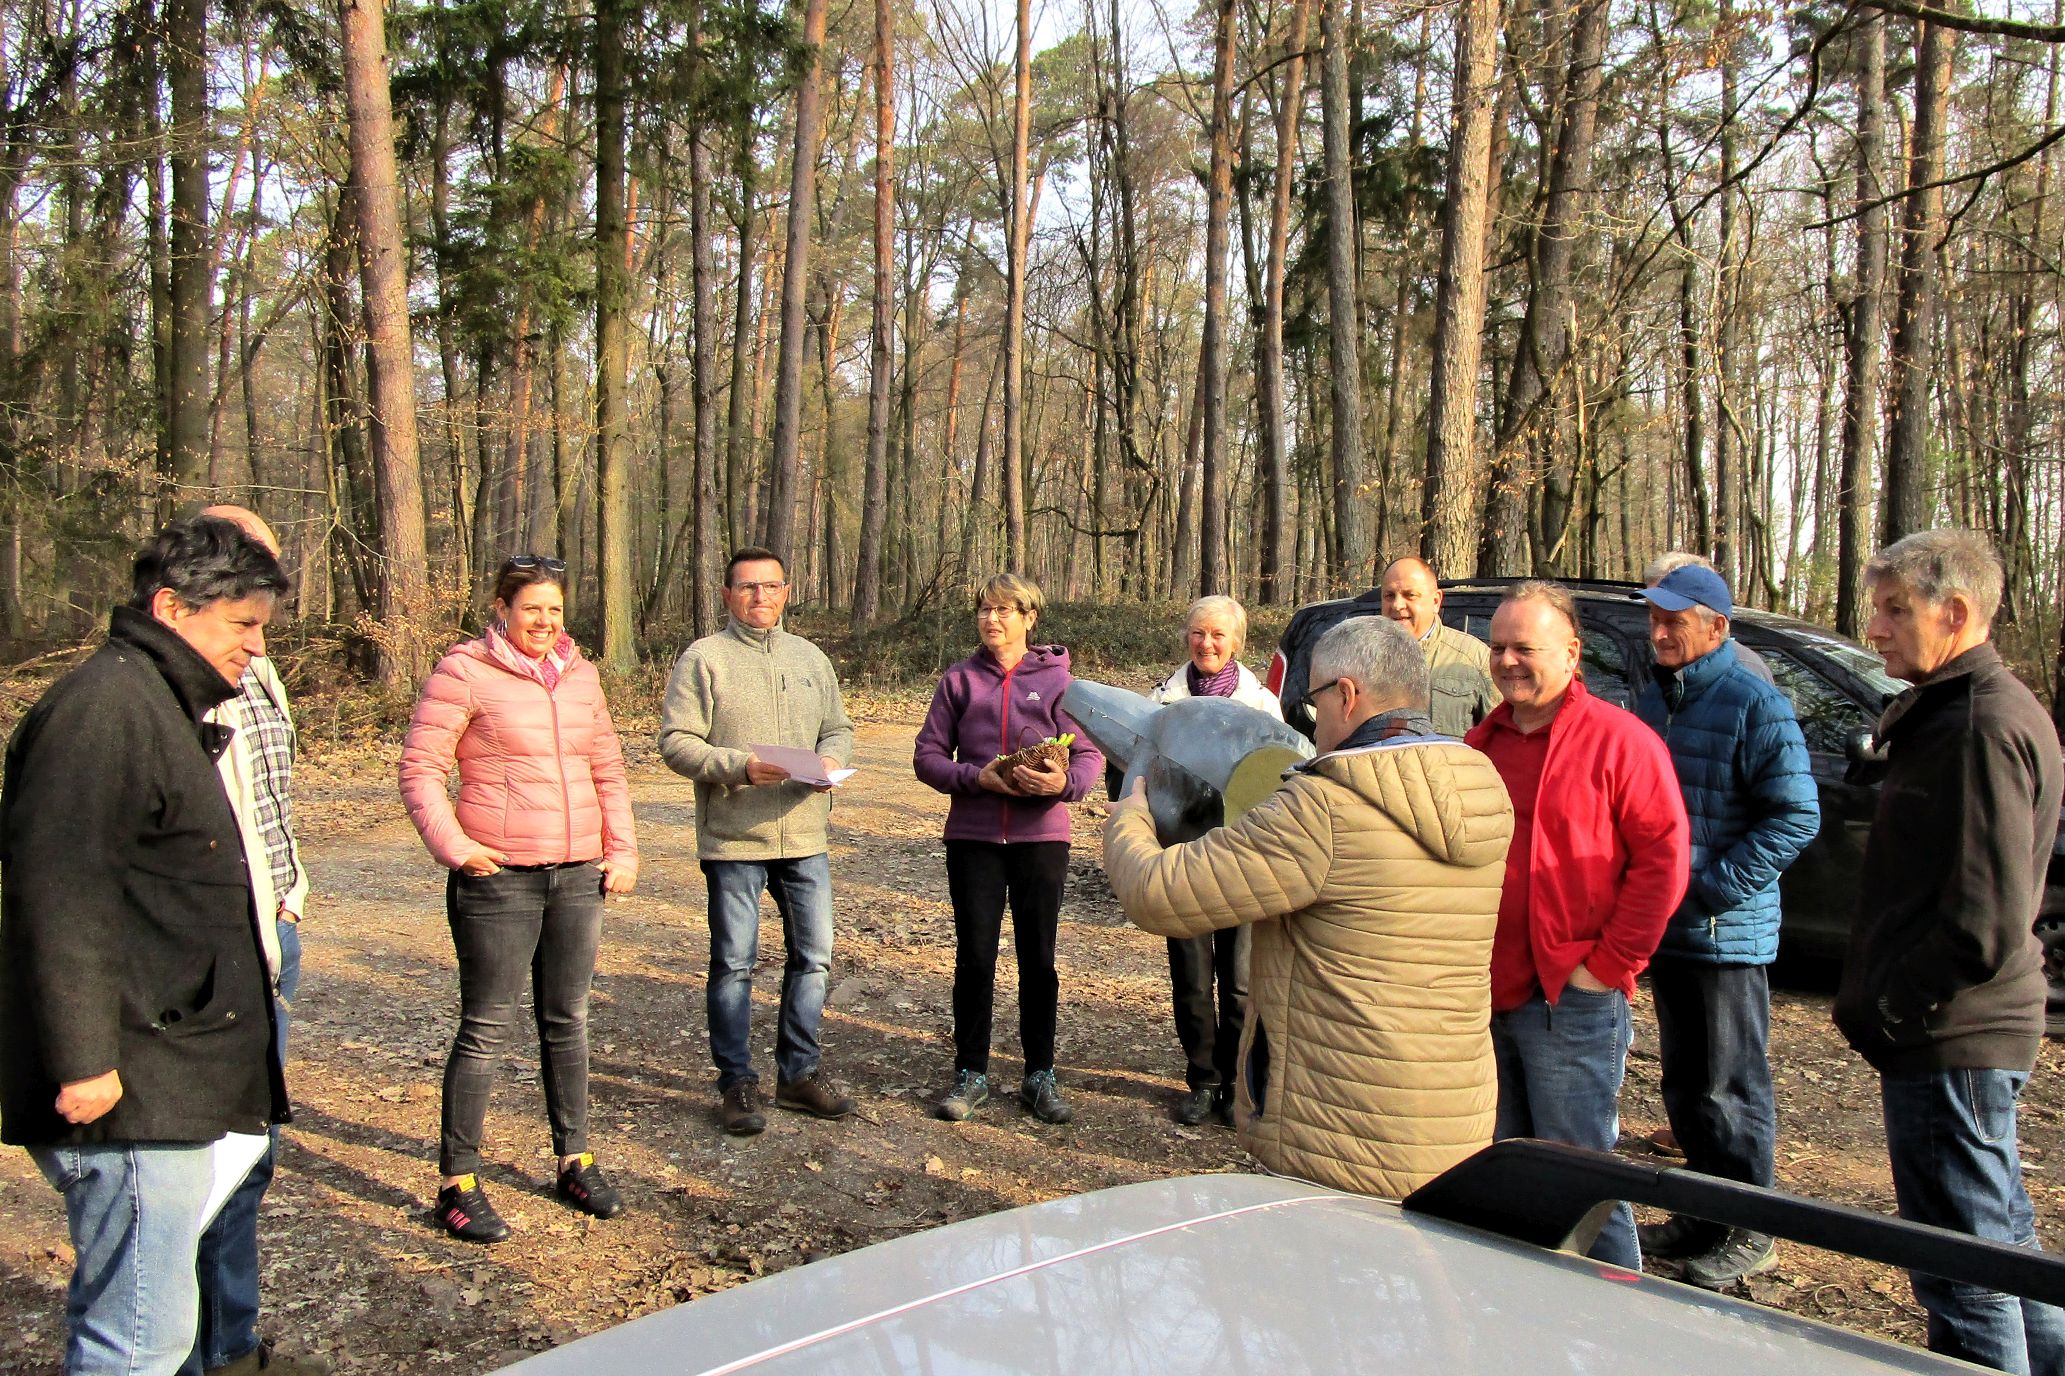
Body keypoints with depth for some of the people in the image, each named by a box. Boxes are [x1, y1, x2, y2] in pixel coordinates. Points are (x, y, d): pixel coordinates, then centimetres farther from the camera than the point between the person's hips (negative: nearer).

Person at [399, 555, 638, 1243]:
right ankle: (457, 1182, 12)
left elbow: (608, 768, 17)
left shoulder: (579, 674, 11)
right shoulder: (464, 672, -6)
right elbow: (419, 768, -7)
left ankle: (574, 1162, 26)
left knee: (568, 1022, 14)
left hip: (578, 875, 5)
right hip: (498, 877, -5)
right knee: (487, 1029, 0)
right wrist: (452, 846, -16)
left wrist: (622, 849, 9)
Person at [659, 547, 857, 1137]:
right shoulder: (703, 658, -3)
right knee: (734, 964, 3)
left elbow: (838, 727, 19)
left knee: (813, 957, 9)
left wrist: (831, 758, -4)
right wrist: (740, 766, -21)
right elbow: (676, 741, -8)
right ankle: (737, 1082, 15)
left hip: (805, 836, 5)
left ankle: (801, 1072, 23)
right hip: (733, 839, -5)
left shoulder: (810, 658, 14)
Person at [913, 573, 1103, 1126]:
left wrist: (1065, 781, -23)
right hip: (973, 838, 1)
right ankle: (971, 1073, 17)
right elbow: (927, 756, 3)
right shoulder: (959, 680, 6)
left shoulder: (1058, 679, 2)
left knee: (1038, 958, 8)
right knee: (974, 957, 4)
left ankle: (1040, 1074, 21)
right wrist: (977, 777, -14)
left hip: (1042, 837, 0)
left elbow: (1090, 755, -2)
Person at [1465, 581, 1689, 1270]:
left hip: (1572, 1001, -7)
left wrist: (1608, 965, -13)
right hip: (1485, 997, 7)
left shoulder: (1619, 739, -6)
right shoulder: (1480, 743, 14)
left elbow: (1664, 857, -11)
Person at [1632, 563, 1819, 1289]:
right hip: (1666, 925, 7)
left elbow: (1797, 816, -15)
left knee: (1732, 1088, 2)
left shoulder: (1755, 705, -12)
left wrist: (1715, 888, -18)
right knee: (1684, 1084, 16)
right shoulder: (1653, 698, 10)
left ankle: (1748, 1234, 15)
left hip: (1729, 932, -7)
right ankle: (1701, 1216, 30)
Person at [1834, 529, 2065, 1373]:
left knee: (1965, 1270, 1)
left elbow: (1987, 923, -24)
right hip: (1955, 1037, 10)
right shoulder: (1952, 711, 14)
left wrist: (1888, 1010, -14)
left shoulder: (1985, 725, -18)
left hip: (1950, 1046, -10)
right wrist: (1876, 1001, 14)